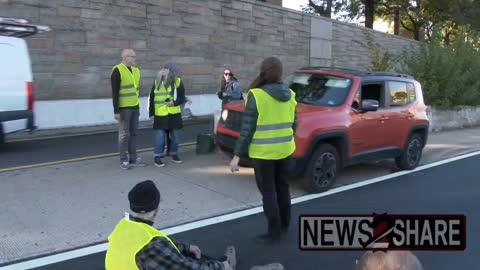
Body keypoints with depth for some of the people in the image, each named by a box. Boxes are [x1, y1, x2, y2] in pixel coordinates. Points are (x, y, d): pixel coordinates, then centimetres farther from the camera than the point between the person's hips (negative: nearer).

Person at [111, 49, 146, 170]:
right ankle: (123, 160, 7)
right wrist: (116, 111, -17)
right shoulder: (118, 70, -10)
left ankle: (133, 158, 18)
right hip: (124, 108, -7)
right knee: (124, 134, -1)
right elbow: (115, 93, -13)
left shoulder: (136, 70, 12)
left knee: (133, 133, 10)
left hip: (135, 107, 7)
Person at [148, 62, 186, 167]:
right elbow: (152, 99, 6)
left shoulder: (178, 81, 0)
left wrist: (174, 102, -19)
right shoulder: (157, 82, 6)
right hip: (160, 115, 0)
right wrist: (151, 113, 1)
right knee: (160, 136, -4)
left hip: (174, 114, 0)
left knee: (174, 135, 9)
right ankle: (157, 157, 3)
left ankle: (174, 154, 24)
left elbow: (182, 97, 0)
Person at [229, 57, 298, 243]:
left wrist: (237, 155, -9)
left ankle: (274, 231, 11)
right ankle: (284, 225, 32)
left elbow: (247, 128, -14)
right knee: (282, 188, 19)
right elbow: (293, 124, 12)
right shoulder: (289, 95, 4)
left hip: (263, 152, -6)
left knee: (268, 192, 4)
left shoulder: (256, 95, -14)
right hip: (285, 149, 6)